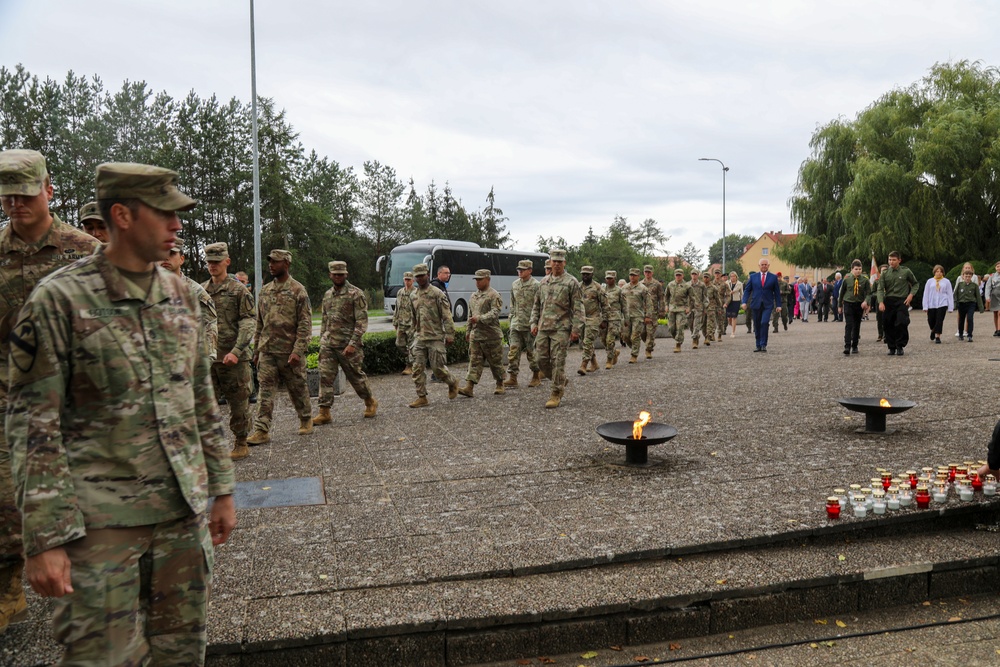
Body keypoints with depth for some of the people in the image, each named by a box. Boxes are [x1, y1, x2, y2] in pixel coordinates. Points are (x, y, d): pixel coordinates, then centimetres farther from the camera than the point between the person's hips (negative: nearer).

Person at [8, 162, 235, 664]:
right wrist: (44, 538, -13)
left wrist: (220, 488, 13)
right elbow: (33, 424, -10)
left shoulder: (180, 294, 7)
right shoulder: (59, 298, -9)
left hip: (184, 510, 5)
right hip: (103, 521, -5)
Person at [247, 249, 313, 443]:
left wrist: (298, 351, -18)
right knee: (265, 391, -2)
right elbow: (259, 323, 17)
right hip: (267, 351, 4)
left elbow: (305, 324, -10)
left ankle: (306, 420, 29)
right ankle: (262, 431, -1)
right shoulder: (265, 291, 11)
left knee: (298, 388, 9)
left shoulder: (298, 290, -6)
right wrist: (256, 350, 14)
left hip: (290, 352, -4)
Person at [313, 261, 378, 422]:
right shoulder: (327, 295, 12)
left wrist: (353, 343, -20)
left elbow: (362, 321, -13)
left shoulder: (356, 294, -8)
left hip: (348, 345, -5)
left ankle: (370, 402, 28)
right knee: (325, 377, -2)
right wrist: (322, 340, 15)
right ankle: (324, 413, 1)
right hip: (328, 344, 5)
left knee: (356, 376, 6)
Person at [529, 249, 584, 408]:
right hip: (543, 328, 6)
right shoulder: (544, 283, 15)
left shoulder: (571, 282, -2)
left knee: (558, 361, -6)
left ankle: (556, 394, 2)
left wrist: (576, 329, -12)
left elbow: (578, 308, -6)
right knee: (542, 360, 5)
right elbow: (536, 305, 21)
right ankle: (561, 381, 27)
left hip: (561, 329, -6)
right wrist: (534, 323, 10)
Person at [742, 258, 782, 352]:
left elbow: (777, 292, 8)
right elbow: (747, 290, 8)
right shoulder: (753, 277, 8)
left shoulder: (773, 277, 6)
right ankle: (758, 346, 15)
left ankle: (763, 345, -10)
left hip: (767, 305, -2)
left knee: (764, 323, -18)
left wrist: (778, 305, 3)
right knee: (757, 326, 5)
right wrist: (745, 302, -5)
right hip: (756, 304, 2)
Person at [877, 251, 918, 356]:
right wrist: (881, 302, -15)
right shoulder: (885, 273, 6)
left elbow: (915, 284, 17)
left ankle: (900, 346, 2)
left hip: (902, 301, -2)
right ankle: (892, 347, 14)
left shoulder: (906, 271, 4)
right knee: (888, 325, 2)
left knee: (901, 323, -13)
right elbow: (880, 289, 0)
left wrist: (911, 294, 0)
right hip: (888, 301, 2)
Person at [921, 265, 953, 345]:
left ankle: (937, 336, -1)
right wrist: (925, 306, 0)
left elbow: (950, 294, 7)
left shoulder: (946, 281, 7)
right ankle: (933, 330, 37)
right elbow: (926, 294, 6)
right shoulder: (930, 281, 7)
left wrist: (950, 307, 2)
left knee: (939, 321, -8)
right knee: (931, 321, 6)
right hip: (931, 304, 1)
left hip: (942, 304, -1)